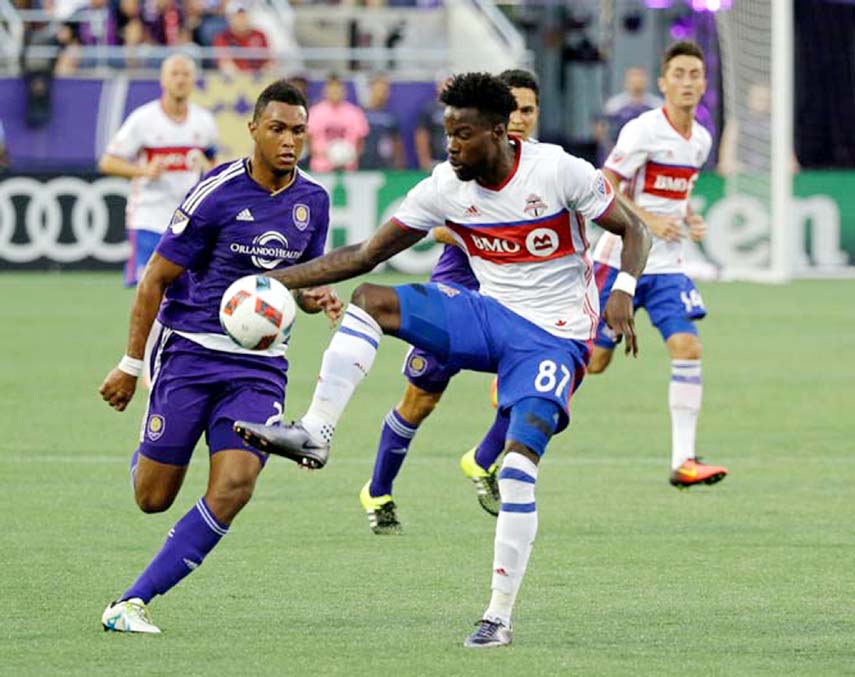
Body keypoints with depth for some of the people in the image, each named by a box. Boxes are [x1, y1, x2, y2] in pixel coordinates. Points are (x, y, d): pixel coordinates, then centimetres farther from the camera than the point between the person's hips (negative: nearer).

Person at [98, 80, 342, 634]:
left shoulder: (313, 201, 4)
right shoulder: (217, 194, -12)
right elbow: (157, 278, -5)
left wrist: (316, 297, -6)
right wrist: (131, 364, -5)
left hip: (260, 366, 3)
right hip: (191, 353, -3)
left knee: (233, 488, -17)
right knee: (154, 498, 0)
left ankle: (134, 602, -11)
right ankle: (144, 457, 41)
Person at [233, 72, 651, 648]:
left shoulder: (560, 172, -17)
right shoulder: (444, 188, -5)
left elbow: (633, 230, -6)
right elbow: (365, 255, -1)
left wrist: (623, 293, -24)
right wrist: (278, 280, -9)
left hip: (554, 337, -5)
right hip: (489, 315, 5)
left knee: (520, 458, -22)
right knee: (369, 301, -14)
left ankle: (500, 617, -14)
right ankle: (314, 436, -19)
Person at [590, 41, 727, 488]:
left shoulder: (701, 140, 8)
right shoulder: (644, 130, -14)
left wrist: (690, 218, 3)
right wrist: (649, 221, -23)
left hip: (666, 267, 6)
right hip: (620, 261, -6)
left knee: (687, 348, -12)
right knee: (593, 360, 0)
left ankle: (683, 461, -12)